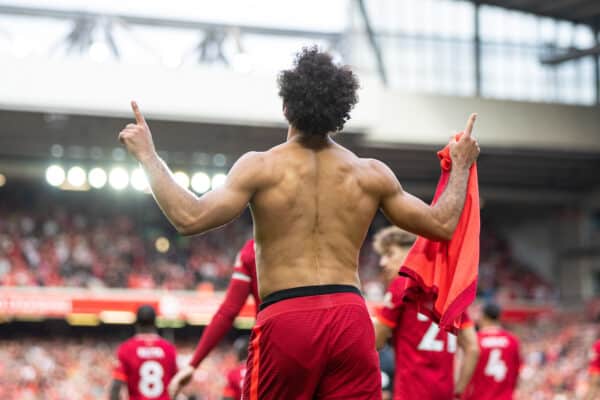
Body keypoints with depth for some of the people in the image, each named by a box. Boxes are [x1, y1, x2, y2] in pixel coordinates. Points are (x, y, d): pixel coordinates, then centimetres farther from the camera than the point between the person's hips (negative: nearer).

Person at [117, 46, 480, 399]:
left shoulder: (262, 167, -1)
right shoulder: (371, 174, 8)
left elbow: (190, 218, -10)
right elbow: (443, 225, 16)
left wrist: (148, 156, 1)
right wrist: (461, 166, 32)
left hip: (285, 319, -2)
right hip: (351, 318, 2)